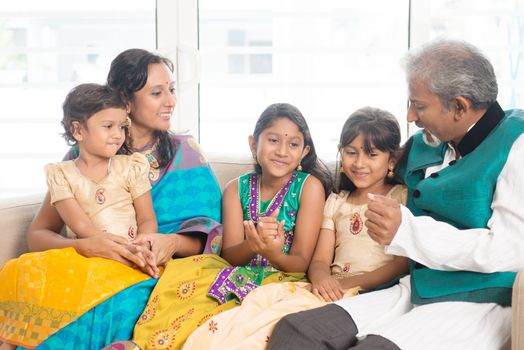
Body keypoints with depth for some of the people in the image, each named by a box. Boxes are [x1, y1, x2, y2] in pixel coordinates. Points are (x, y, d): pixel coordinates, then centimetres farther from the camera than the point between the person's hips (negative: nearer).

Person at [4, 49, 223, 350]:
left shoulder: (185, 152, 9)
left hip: (158, 278, -1)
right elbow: (38, 234, 1)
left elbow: (209, 236, 4)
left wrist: (173, 242, -20)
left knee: (121, 306, -35)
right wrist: (85, 246, -21)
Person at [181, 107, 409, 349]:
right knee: (264, 297, -24)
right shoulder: (336, 202, 24)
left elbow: (405, 264, -3)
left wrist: (351, 283, -13)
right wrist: (321, 277, -9)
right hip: (331, 289, 5)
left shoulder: (401, 199, 9)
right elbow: (320, 261, 16)